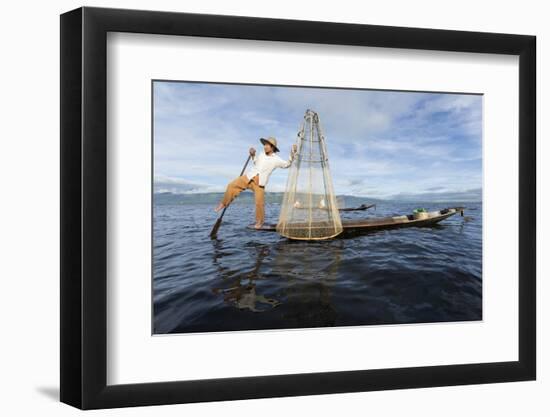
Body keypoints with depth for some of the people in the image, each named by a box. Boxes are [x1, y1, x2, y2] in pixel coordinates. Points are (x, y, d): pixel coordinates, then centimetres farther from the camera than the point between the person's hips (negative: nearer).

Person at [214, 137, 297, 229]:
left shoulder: (276, 159, -3)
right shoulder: (262, 154, 12)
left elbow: (287, 164, -1)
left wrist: (293, 152, -10)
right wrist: (253, 155, 11)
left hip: (259, 183, -4)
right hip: (249, 177, 4)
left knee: (259, 203, -9)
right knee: (232, 185, -10)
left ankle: (259, 222, 11)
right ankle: (224, 203, 6)